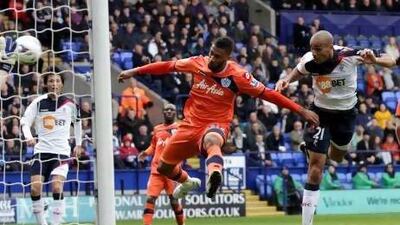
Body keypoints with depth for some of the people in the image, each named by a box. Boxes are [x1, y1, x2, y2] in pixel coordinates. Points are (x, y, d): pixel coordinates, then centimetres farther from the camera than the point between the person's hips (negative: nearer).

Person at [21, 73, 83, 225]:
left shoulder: (70, 104, 2)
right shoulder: (38, 103, 0)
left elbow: (77, 122, 19)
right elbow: (25, 121, -2)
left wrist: (78, 144, 20)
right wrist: (28, 137, -21)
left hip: (62, 151, -1)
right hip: (41, 150, 1)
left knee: (57, 187, -18)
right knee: (35, 188, -11)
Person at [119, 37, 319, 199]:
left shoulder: (237, 76, -15)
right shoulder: (198, 63, -6)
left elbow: (267, 94, -14)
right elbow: (168, 66, 6)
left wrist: (301, 111, -17)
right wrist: (134, 72, 10)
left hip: (216, 125, -5)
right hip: (191, 124, 5)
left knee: (212, 140, -43)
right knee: (164, 167, 15)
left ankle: (214, 172, -77)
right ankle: (187, 182, 50)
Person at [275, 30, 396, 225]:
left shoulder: (349, 56, -26)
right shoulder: (309, 61, -20)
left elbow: (391, 62, -21)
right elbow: (298, 72, 7)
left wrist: (374, 60, -43)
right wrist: (286, 80, -15)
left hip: (345, 114, 1)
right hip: (320, 112, -1)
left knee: (336, 158, 24)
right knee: (316, 165, -12)